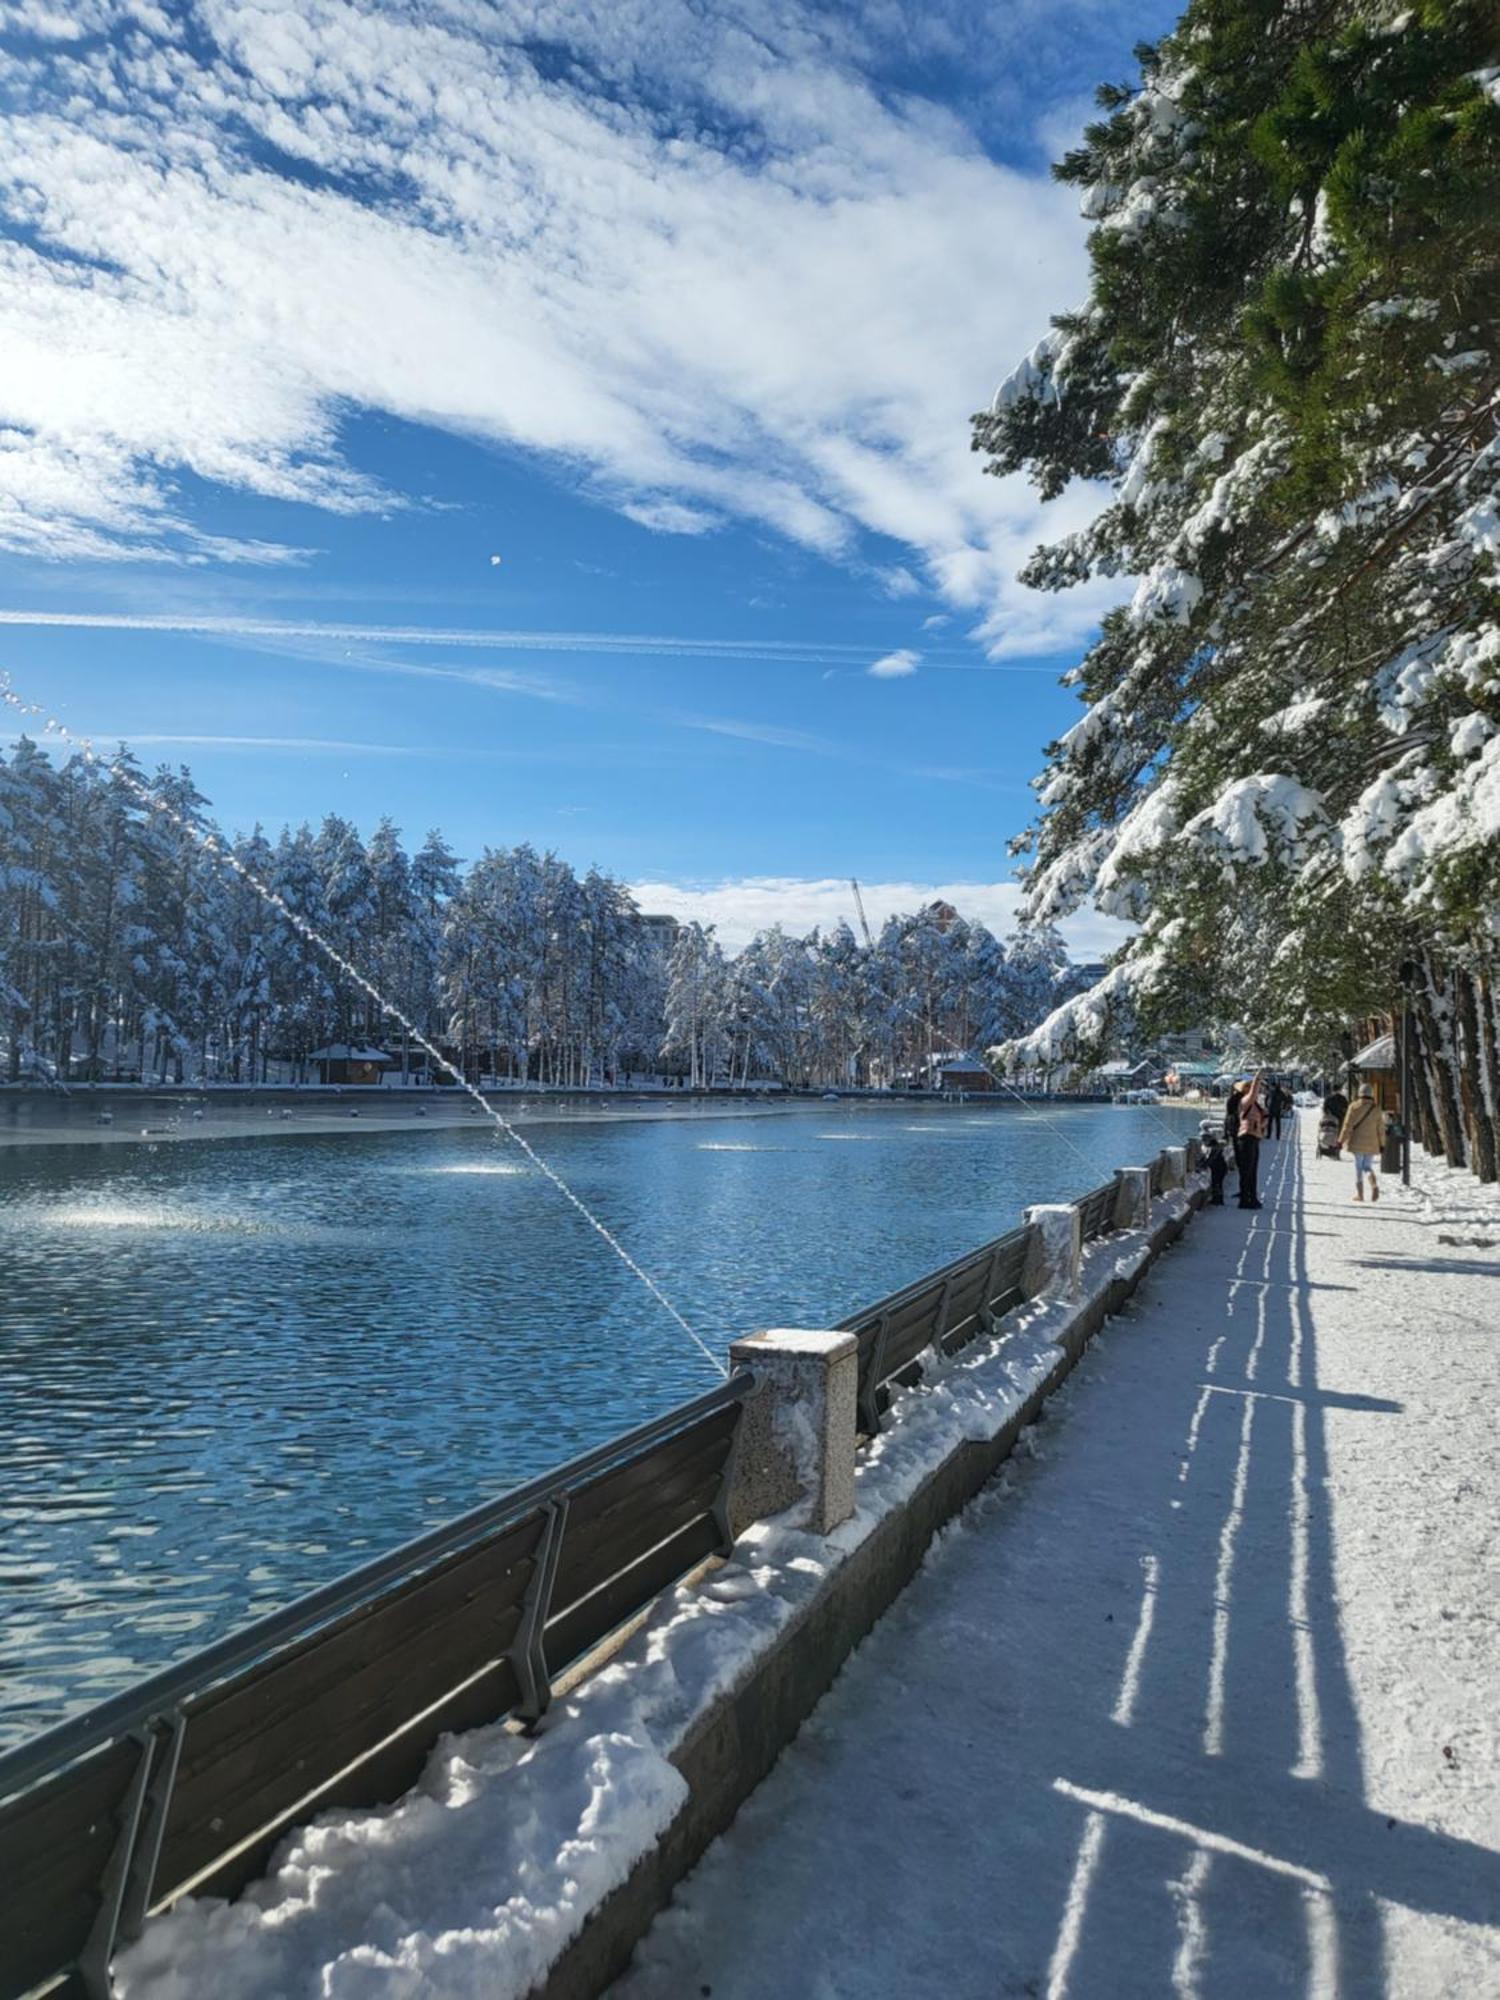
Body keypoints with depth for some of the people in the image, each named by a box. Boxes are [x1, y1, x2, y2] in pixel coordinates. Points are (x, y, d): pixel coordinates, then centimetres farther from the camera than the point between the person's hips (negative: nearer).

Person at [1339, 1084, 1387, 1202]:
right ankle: (1374, 1185, -15)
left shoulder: (1354, 1107, -5)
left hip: (1358, 1143, -2)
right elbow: (1381, 1128, 6)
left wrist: (1341, 1140, -1)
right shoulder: (1377, 1109, 3)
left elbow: (1347, 1126, -6)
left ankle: (1359, 1193, 4)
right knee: (1367, 1166, 12)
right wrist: (1382, 1144, 14)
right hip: (1372, 1144, 2)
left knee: (1358, 1168, 6)